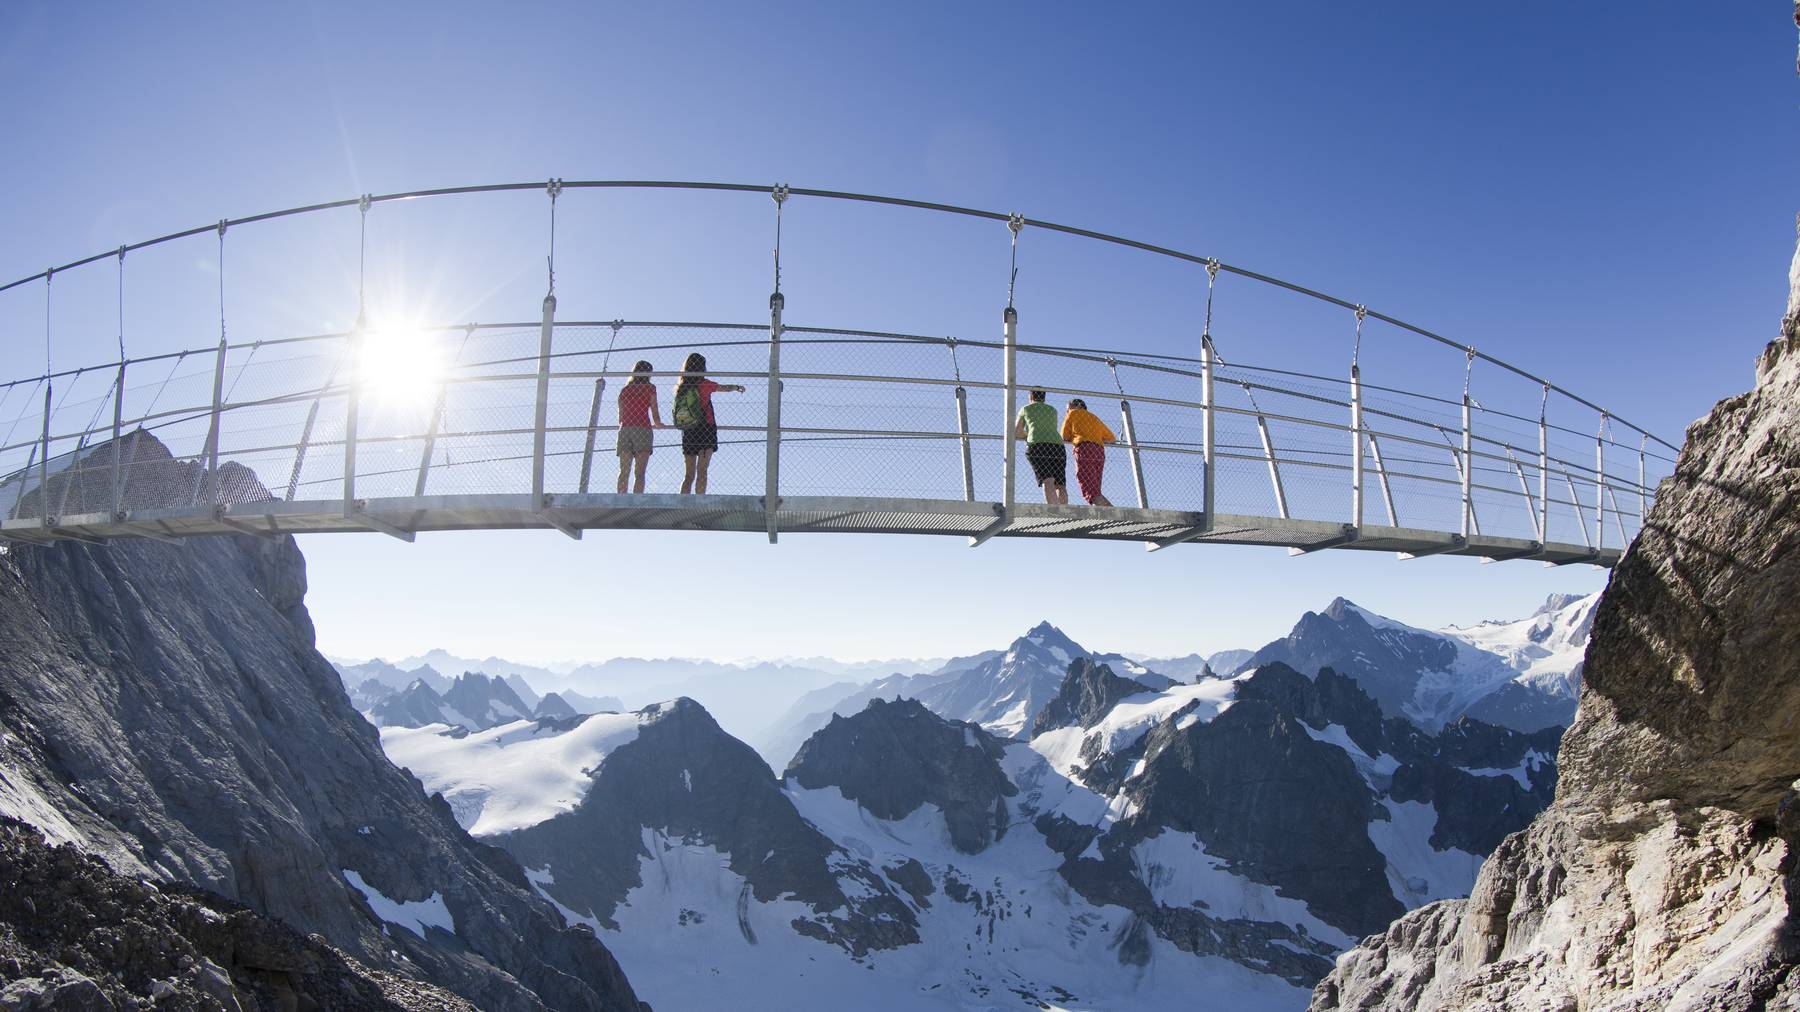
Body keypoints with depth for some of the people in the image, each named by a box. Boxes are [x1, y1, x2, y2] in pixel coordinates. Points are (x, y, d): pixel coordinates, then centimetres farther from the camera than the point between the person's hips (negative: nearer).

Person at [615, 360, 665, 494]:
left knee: (624, 472, -3)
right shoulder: (649, 388, 7)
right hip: (643, 429, -3)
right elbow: (655, 413, 4)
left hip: (625, 429, 4)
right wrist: (658, 425, 24)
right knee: (640, 473, -9)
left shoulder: (624, 390, 19)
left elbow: (620, 417, 17)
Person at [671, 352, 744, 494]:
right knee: (701, 472, -8)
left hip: (687, 434, 4)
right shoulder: (704, 385, -6)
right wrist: (737, 387, 31)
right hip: (706, 430, -4)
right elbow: (726, 388, 10)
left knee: (689, 475, 9)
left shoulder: (679, 388, 4)